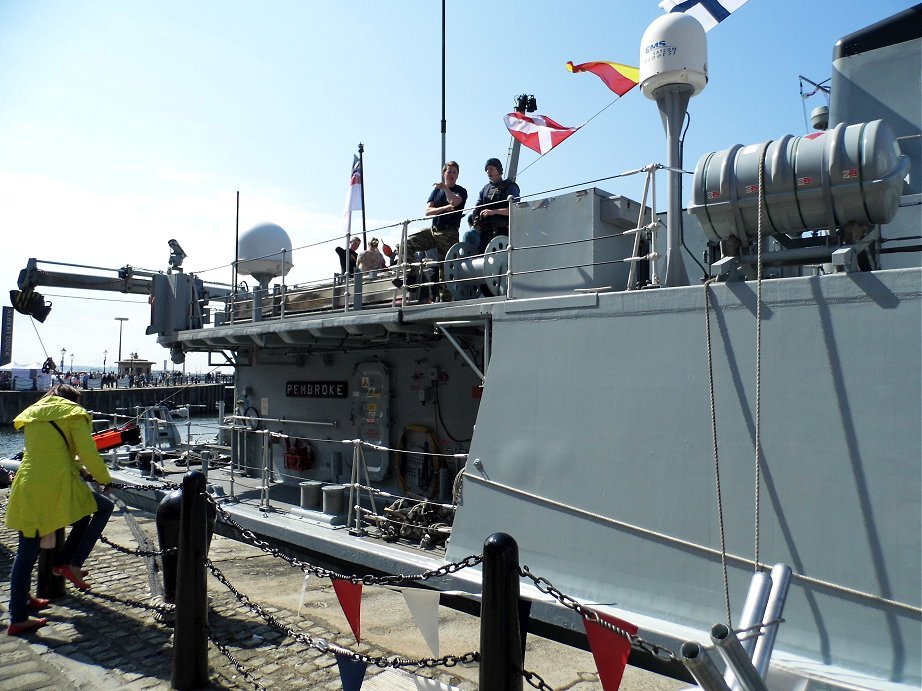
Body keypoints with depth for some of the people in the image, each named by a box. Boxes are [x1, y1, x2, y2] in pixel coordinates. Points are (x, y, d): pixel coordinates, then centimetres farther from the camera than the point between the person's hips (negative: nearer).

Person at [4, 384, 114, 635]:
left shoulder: (32, 414, 21)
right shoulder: (73, 415, 2)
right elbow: (89, 455, -2)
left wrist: (77, 467, 37)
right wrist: (104, 479, 13)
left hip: (26, 490, 7)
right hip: (58, 487, -6)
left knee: (26, 554, 13)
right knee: (104, 507, 15)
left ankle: (18, 617, 19)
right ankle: (71, 563, 7)